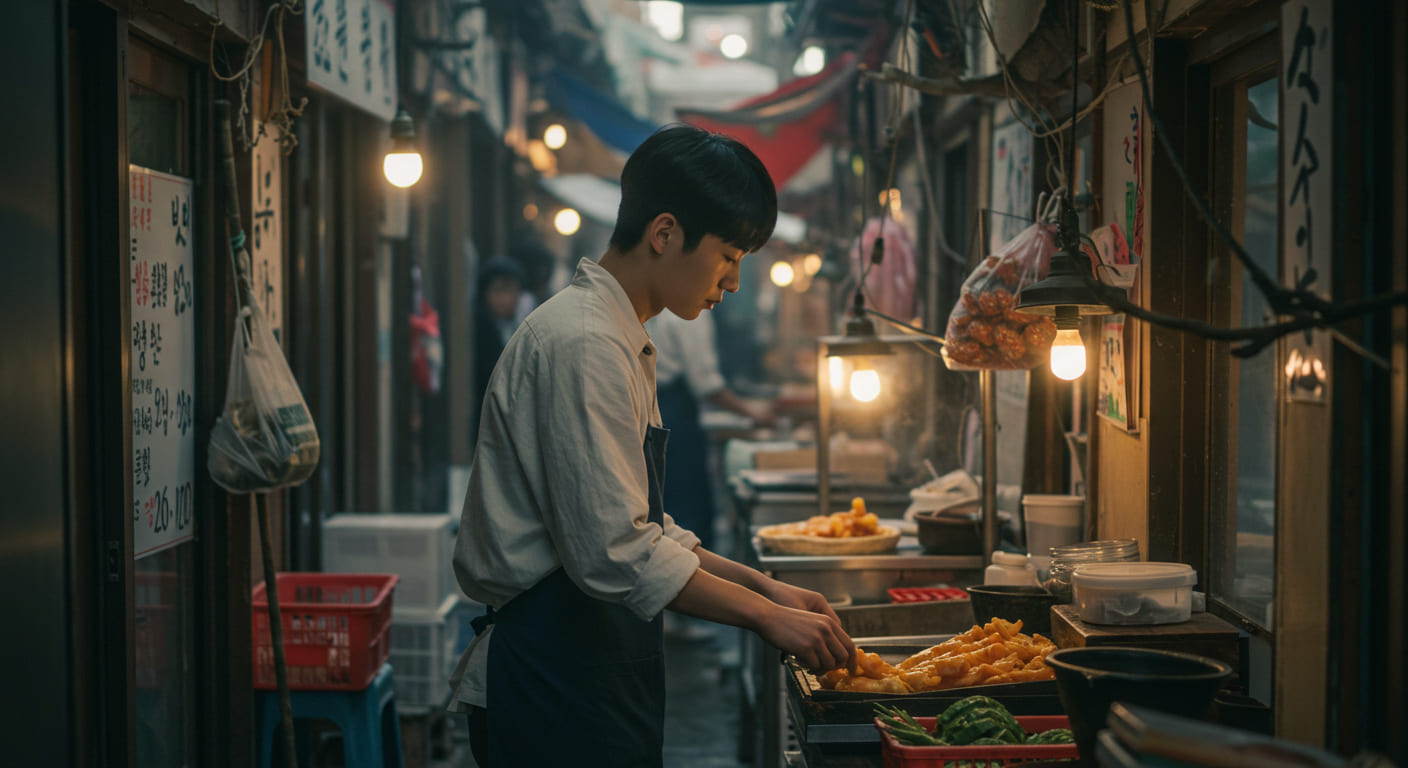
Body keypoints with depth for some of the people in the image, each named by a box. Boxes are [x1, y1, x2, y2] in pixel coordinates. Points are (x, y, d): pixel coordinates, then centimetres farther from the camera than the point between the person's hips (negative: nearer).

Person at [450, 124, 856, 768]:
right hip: (554, 683, -10)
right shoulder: (580, 344, -17)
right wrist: (765, 616, -15)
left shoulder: (621, 342, 16)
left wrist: (762, 585, 10)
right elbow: (614, 553, -23)